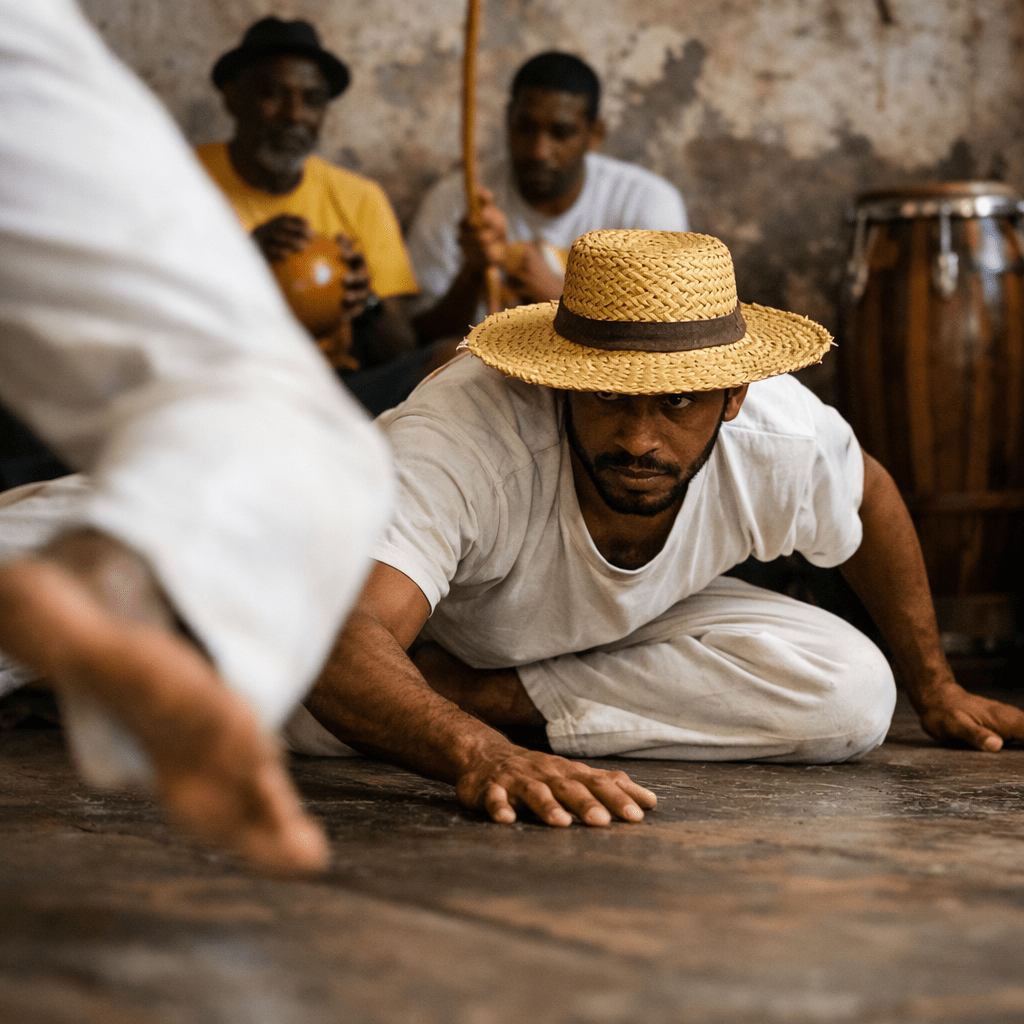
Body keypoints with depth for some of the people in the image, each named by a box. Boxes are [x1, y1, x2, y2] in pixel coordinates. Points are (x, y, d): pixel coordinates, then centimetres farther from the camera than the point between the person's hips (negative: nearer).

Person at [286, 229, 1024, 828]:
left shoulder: (782, 441, -29)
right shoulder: (463, 439, -45)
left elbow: (871, 500, -3)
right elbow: (342, 642, -59)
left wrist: (936, 690, 5)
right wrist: (479, 755, -77)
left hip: (620, 638, 4)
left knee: (856, 696, -20)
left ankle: (496, 695, -8)